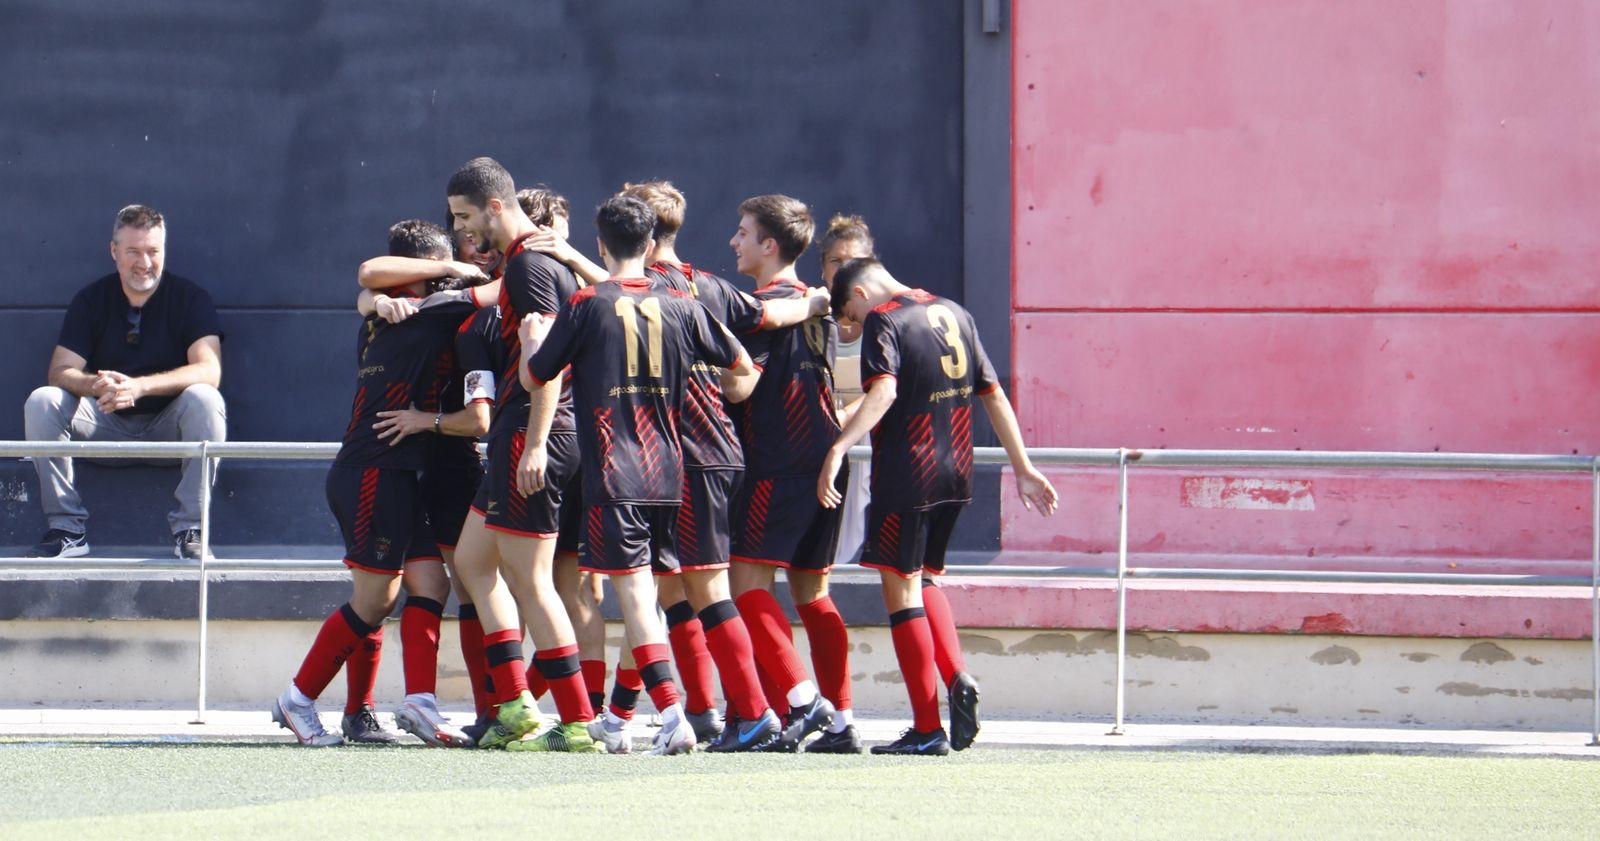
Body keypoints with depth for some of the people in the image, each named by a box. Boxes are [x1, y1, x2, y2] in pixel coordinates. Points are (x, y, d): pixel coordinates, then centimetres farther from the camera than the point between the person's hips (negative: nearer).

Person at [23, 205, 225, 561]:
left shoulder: (190, 298, -5)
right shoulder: (91, 300, 1)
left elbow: (209, 371, -19)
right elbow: (60, 373, -8)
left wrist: (139, 386, -35)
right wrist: (95, 385, -34)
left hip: (168, 431, -2)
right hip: (107, 429, 2)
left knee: (205, 400, -33)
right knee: (41, 402, -23)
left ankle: (189, 529, -28)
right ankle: (67, 527, -20)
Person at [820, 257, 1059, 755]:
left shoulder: (883, 321, -8)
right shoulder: (955, 314, 14)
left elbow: (884, 391, -25)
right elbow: (994, 396, 15)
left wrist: (839, 448, -34)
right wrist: (1023, 470, 19)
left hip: (906, 476, -7)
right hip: (956, 474, 7)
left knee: (900, 589, 0)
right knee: (923, 579, 23)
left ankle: (927, 729, -2)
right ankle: (958, 678, 0)